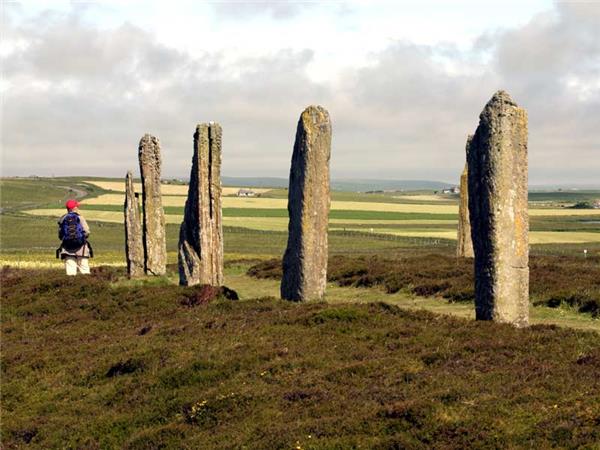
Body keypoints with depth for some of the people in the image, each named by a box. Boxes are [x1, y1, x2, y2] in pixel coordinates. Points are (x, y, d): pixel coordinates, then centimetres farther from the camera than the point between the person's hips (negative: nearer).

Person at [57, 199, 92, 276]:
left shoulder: (62, 219, 3)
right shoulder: (80, 218, -5)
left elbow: (60, 235, 4)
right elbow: (87, 232, -7)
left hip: (67, 249, 2)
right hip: (81, 248, -2)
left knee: (70, 272, 1)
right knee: (84, 270, 4)